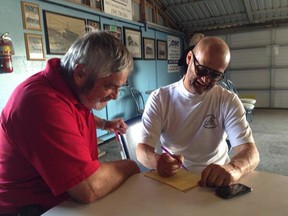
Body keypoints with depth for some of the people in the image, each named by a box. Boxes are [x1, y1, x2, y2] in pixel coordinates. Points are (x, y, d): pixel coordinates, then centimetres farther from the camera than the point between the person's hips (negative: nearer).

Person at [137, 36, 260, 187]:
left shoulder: (229, 101, -5)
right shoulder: (159, 98, -6)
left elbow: (250, 152, -14)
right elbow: (142, 149, -11)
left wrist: (232, 169, -37)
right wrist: (157, 160, -34)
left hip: (216, 178, 1)